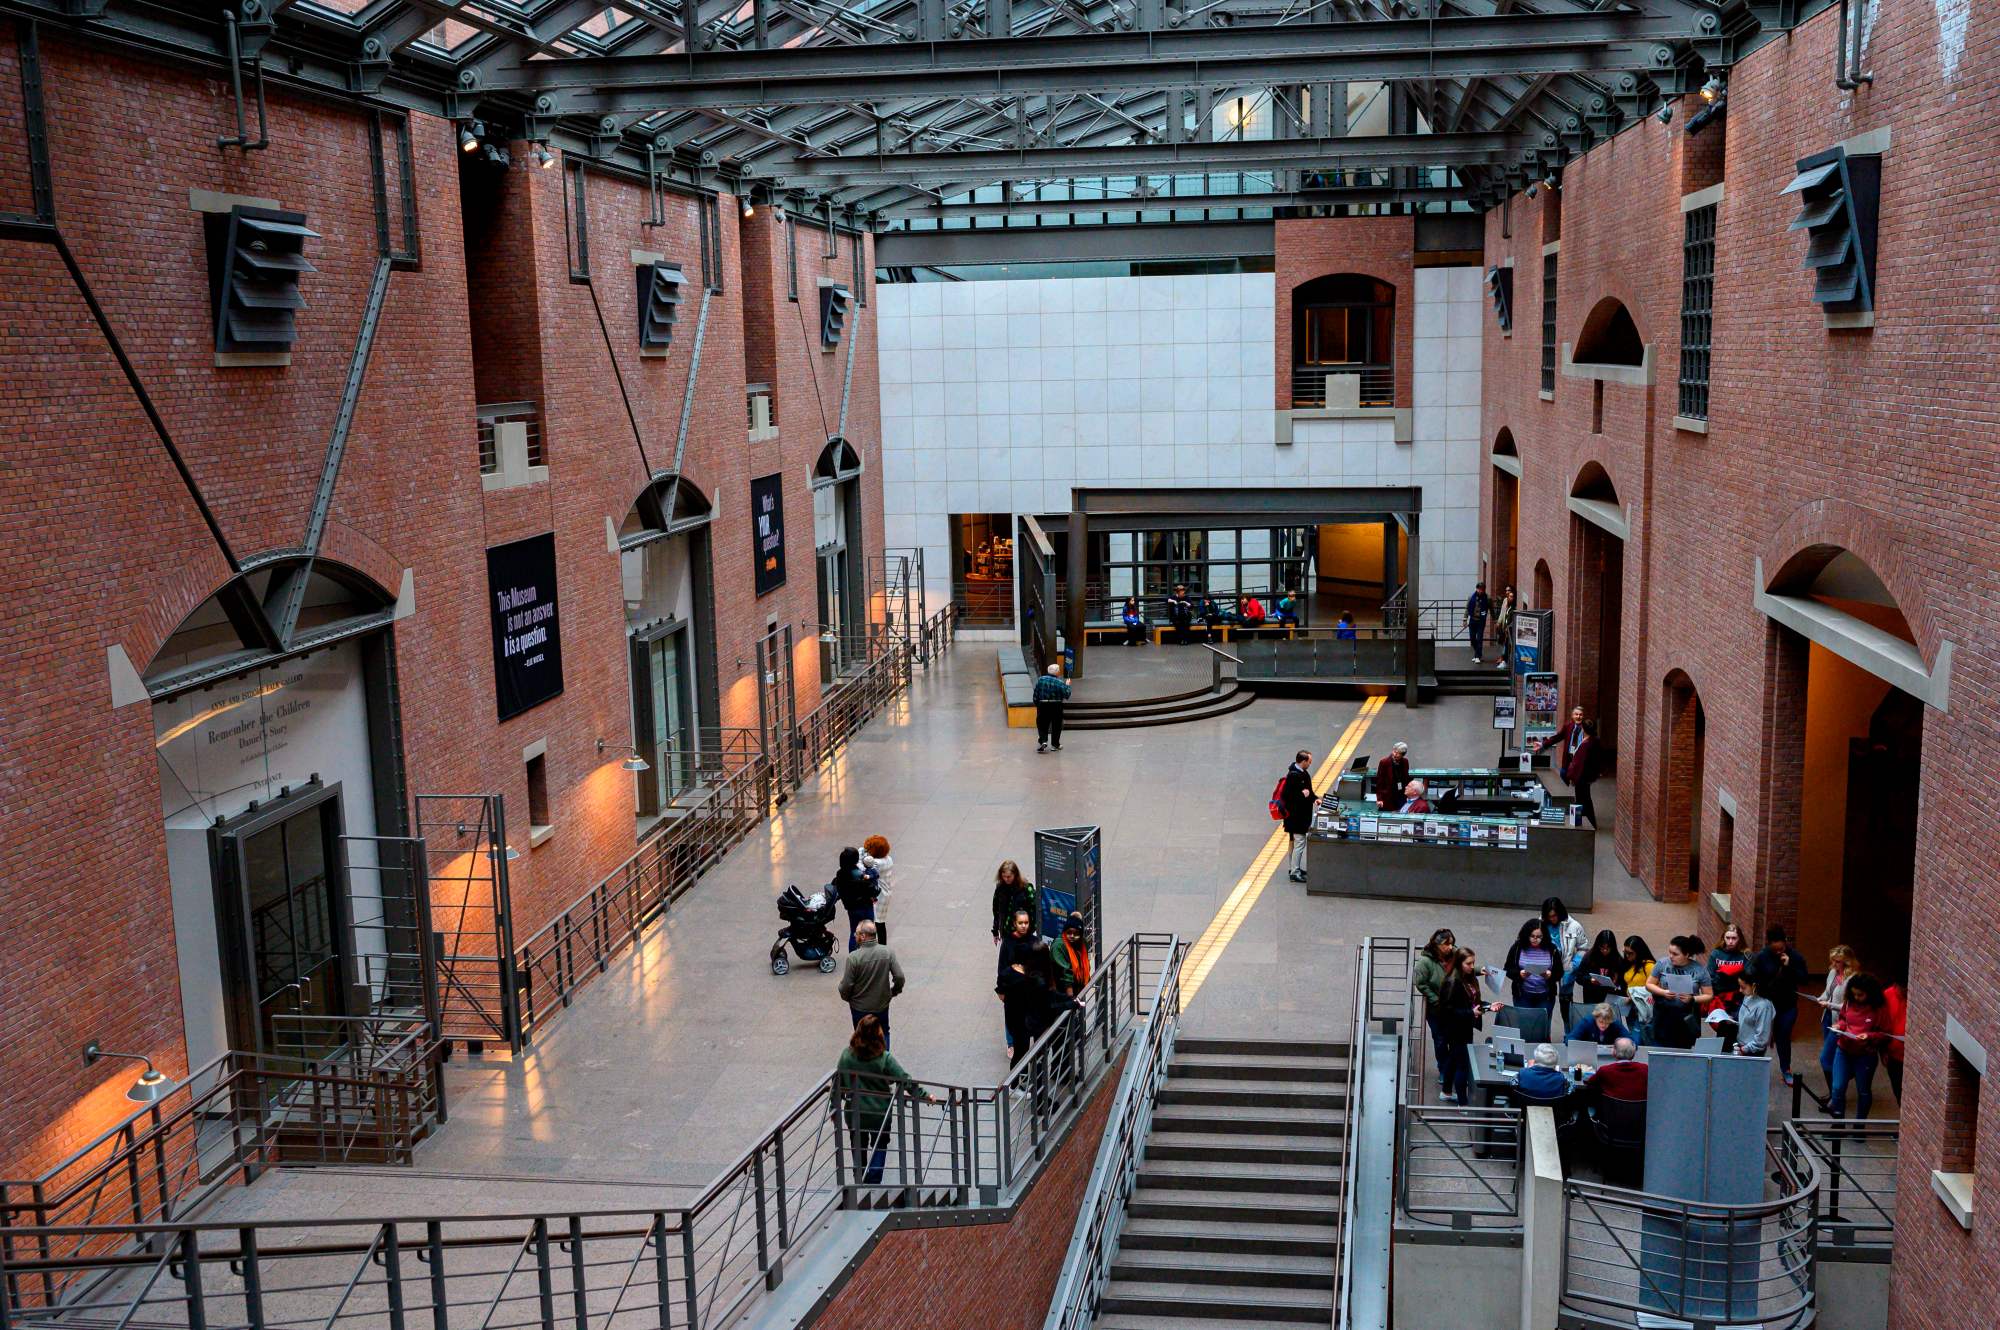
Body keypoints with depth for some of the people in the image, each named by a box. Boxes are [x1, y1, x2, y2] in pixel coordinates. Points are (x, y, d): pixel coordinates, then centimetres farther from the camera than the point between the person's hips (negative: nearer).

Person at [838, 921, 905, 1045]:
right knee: (884, 1033, 25)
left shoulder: (853, 957, -24)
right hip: (882, 1004, 2)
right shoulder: (888, 953, -15)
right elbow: (899, 977, -13)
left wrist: (845, 997, 4)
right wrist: (894, 991, 8)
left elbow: (846, 985, -18)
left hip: (860, 1007, -2)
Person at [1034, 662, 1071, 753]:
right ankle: (1055, 744, 19)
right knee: (1056, 726, 13)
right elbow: (1066, 695, -9)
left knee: (1042, 725, 8)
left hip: (1043, 706, 1)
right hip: (1056, 707, -1)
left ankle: (1043, 741, -13)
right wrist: (1067, 686, 6)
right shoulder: (1060, 683, -11)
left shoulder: (1040, 680, -2)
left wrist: (1037, 705, 12)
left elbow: (1036, 694, 1)